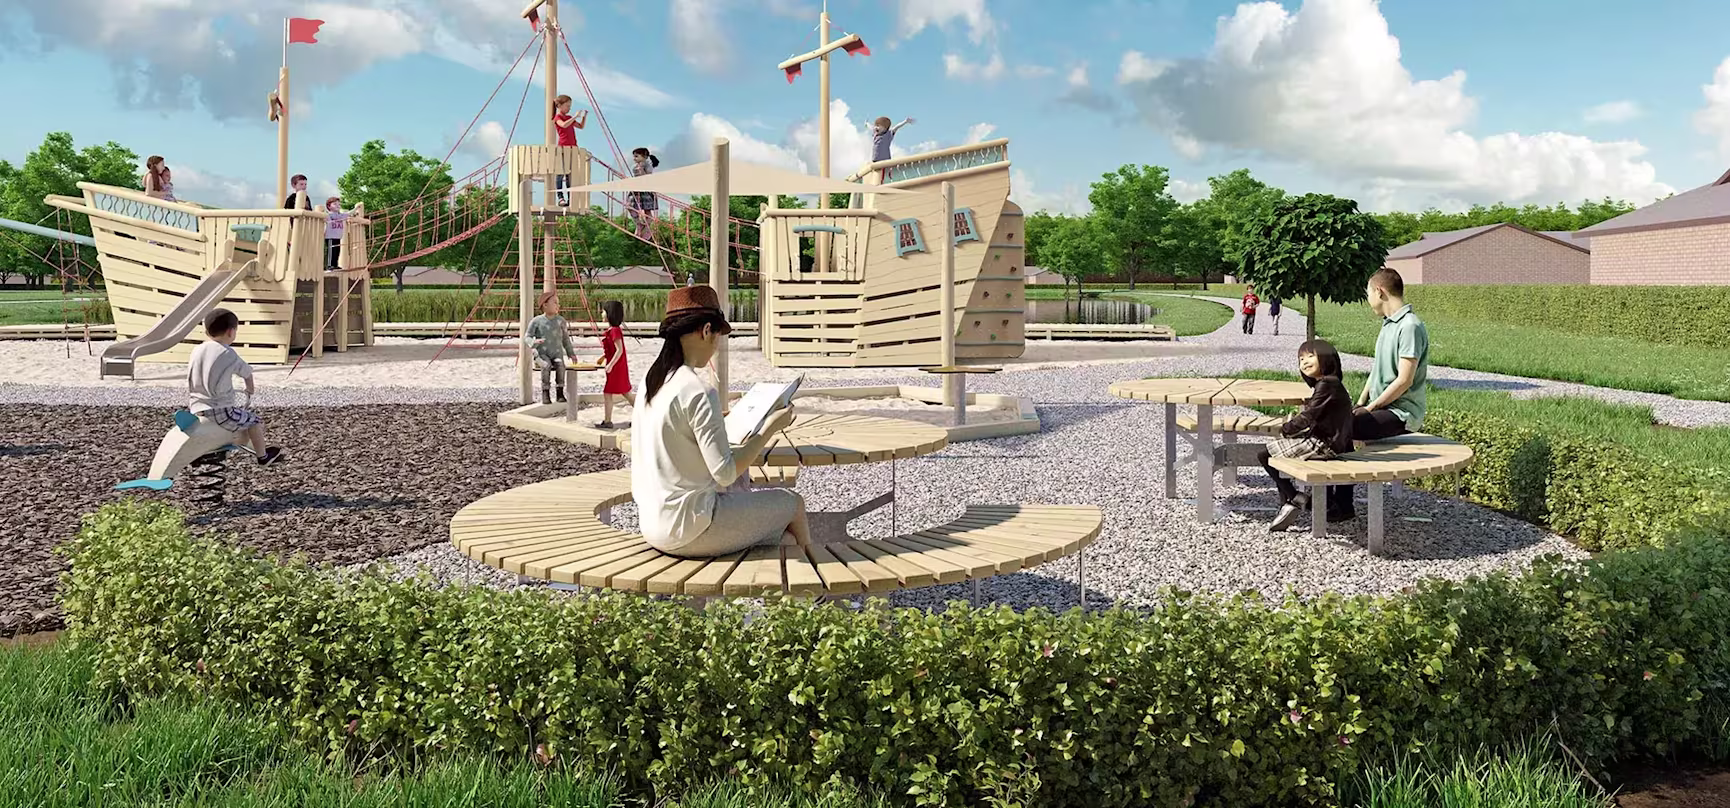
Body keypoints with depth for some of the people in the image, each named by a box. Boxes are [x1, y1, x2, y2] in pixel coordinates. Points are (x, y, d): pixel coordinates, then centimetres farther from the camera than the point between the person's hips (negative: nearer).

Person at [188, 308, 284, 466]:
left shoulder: (196, 351, 4)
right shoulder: (228, 354, -12)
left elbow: (189, 383, 16)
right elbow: (247, 373, 4)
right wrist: (250, 389, 26)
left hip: (196, 410, 7)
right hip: (220, 411, -7)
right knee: (255, 421, 11)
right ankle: (263, 456, 19)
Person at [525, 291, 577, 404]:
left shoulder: (560, 321, 9)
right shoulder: (536, 321, 0)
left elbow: (565, 338, 18)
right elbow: (527, 337, 2)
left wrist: (571, 353, 12)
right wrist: (534, 342, -21)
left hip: (557, 353, 2)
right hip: (542, 354, -2)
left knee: (560, 364, -33)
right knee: (546, 365, -36)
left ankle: (560, 392, -29)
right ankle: (545, 393, -30)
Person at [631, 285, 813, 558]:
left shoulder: (650, 381, 5)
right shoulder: (699, 393, -20)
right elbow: (725, 474, -20)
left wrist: (744, 454, 17)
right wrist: (770, 428, -10)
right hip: (690, 531, -8)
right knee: (794, 503, 11)